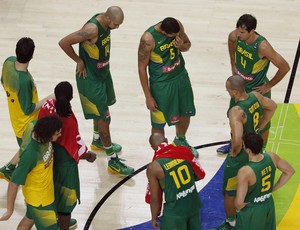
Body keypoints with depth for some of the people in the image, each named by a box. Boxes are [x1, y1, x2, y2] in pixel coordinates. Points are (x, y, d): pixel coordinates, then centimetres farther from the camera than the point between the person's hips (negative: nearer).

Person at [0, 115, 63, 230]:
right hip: (38, 197, -8)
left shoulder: (34, 125, -22)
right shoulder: (30, 154, -41)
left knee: (30, 218, 30)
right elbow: (14, 183, -30)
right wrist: (10, 210, -18)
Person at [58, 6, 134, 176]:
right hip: (90, 78, -9)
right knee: (104, 117, -3)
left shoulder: (106, 22, -4)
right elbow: (63, 43, -31)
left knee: (101, 112, 27)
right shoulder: (92, 29, -32)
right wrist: (79, 61, -19)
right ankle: (113, 161, 6)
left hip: (103, 72, 9)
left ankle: (98, 141, 51)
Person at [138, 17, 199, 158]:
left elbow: (188, 44, 6)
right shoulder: (148, 39, -28)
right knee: (158, 124, 5)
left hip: (181, 77, 6)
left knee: (186, 113, 23)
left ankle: (180, 141, 51)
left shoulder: (178, 26, -14)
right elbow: (142, 68, -19)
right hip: (161, 84, -6)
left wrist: (182, 46, -21)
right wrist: (148, 97, -16)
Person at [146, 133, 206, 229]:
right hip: (193, 204, 4)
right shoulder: (184, 150, -6)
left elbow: (155, 198, -10)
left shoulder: (153, 168, -16)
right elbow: (200, 175, 5)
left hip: (175, 211, -4)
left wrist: (154, 218, 6)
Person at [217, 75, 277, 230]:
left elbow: (237, 140, -43)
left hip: (240, 156, -8)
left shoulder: (236, 111, -34)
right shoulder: (256, 96, -11)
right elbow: (272, 107, 10)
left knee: (229, 192, 14)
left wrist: (234, 152, -20)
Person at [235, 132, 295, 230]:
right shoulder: (271, 157, -15)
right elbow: (290, 171, 4)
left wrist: (239, 207, -9)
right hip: (269, 205, 6)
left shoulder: (245, 172, -33)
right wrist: (273, 188, 7)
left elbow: (239, 202, -33)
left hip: (252, 211, -6)